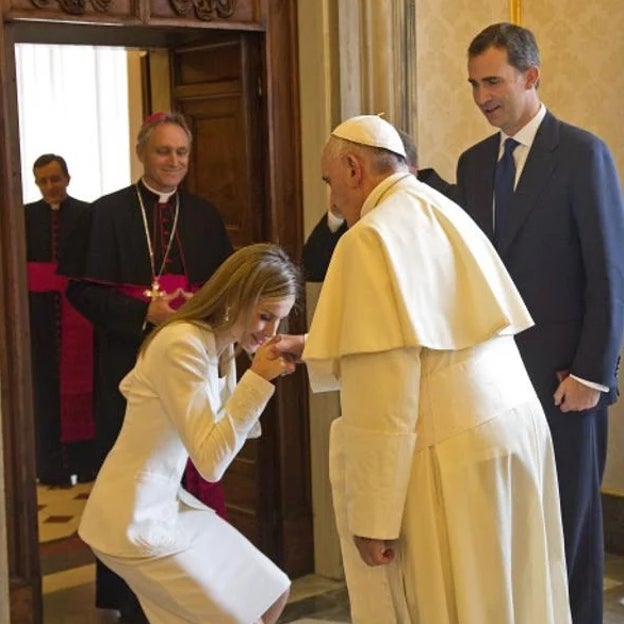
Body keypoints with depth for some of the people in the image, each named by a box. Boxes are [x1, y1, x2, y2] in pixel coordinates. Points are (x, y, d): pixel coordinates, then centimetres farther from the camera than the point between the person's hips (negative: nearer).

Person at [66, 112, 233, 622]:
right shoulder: (109, 212, 1)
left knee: (192, 467, 2)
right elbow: (83, 289, -6)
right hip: (131, 364, -2)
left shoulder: (204, 215, 11)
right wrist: (144, 314, -18)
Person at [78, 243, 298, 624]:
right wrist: (258, 379, -27)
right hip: (134, 521, -9)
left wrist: (263, 377, -5)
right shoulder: (182, 344, -24)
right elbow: (211, 461, -25)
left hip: (167, 505, 9)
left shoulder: (219, 344, 5)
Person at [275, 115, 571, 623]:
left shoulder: (373, 237, -13)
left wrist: (372, 516, -15)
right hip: (514, 426, 8)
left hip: (449, 452, -8)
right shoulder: (445, 216, 13)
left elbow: (382, 393, -19)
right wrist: (316, 350, 27)